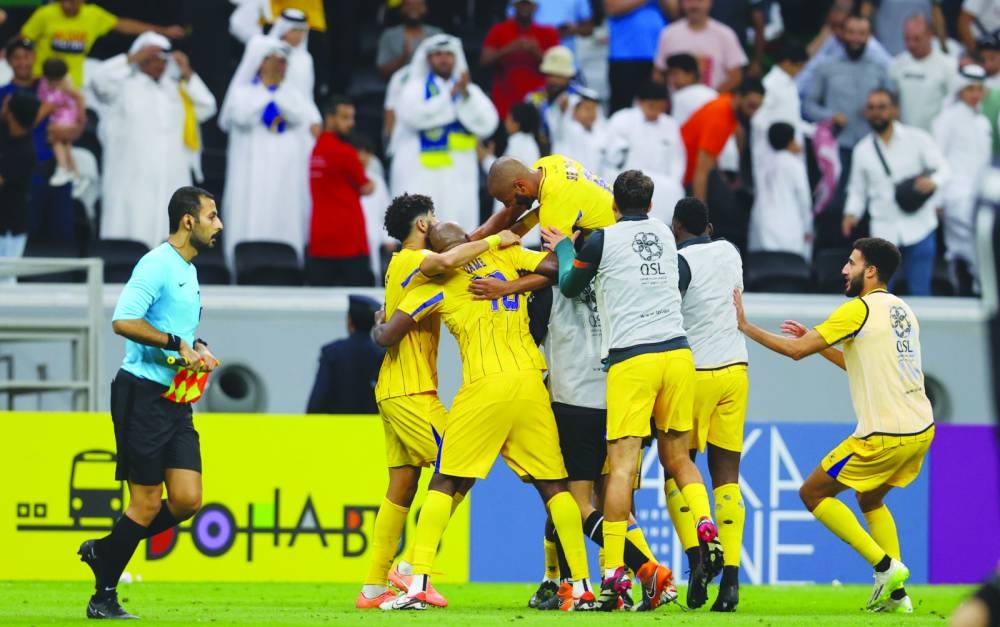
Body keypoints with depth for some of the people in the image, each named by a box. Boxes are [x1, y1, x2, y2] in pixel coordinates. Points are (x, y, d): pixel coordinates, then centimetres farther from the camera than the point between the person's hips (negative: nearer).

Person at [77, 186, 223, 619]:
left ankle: (104, 551, 16)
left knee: (187, 500, -2)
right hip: (143, 395, -9)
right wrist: (177, 343, -22)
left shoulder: (188, 270, 18)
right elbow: (123, 321, -22)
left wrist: (198, 350, 11)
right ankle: (104, 598, 7)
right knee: (147, 505, -6)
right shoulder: (157, 264, -11)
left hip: (176, 401, 9)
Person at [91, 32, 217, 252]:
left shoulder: (176, 89, 19)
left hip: (172, 183, 4)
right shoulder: (125, 86, 5)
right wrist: (133, 58, -9)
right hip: (132, 182, -4)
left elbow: (206, 108, 11)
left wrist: (188, 74, 6)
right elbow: (101, 80, -14)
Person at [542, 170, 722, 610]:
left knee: (621, 464, -7)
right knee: (676, 456, 15)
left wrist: (563, 247, 34)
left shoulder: (603, 240, 1)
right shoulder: (665, 235, 16)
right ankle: (705, 525, -12)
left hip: (631, 359, -4)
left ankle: (613, 571, -13)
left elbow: (569, 286, 15)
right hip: (678, 354, 4)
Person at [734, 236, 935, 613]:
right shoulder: (902, 310, 16)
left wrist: (745, 327, 0)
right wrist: (816, 341, 26)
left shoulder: (860, 309, -10)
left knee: (813, 494, 5)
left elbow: (796, 350, -9)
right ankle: (896, 595, 14)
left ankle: (885, 565, -5)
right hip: (921, 429, 8)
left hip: (885, 436, -8)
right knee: (870, 500, 27)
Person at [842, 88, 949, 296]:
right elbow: (857, 190, 15)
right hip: (883, 231, 2)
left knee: (919, 293, 0)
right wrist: (852, 214, -5)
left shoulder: (918, 139, 1)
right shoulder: (862, 150, 9)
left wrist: (933, 181, -29)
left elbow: (943, 168, -6)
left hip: (918, 229, -2)